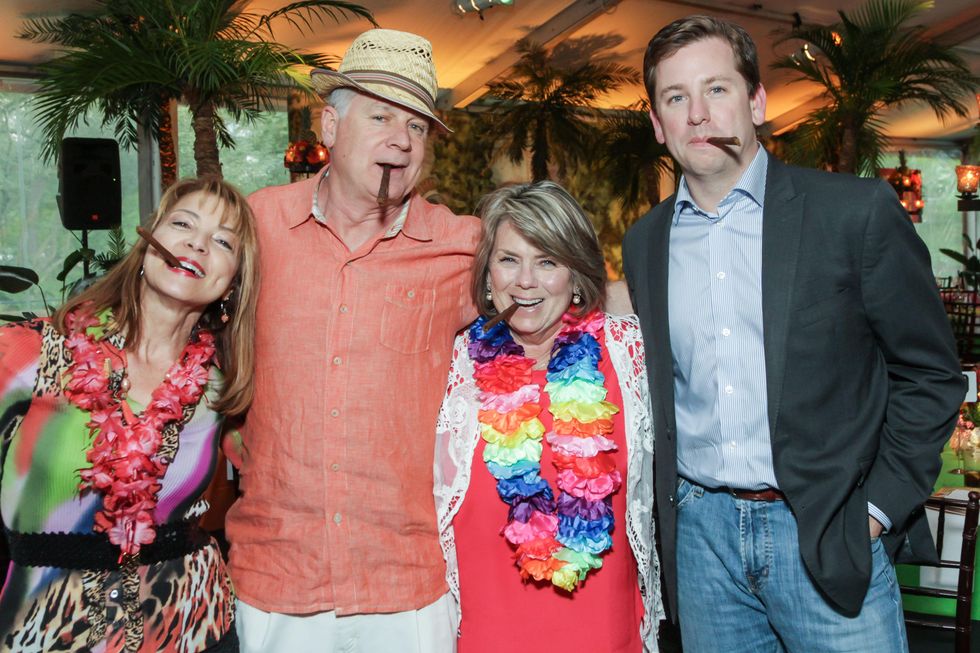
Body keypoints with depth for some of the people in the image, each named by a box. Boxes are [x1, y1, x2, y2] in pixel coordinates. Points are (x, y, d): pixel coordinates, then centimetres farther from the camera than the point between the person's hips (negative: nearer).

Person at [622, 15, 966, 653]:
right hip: (700, 529, 3)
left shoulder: (858, 211, -6)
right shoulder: (645, 242, 5)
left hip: (827, 535, -3)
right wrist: (670, 510, 6)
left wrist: (879, 509, -7)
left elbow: (930, 374, -2)